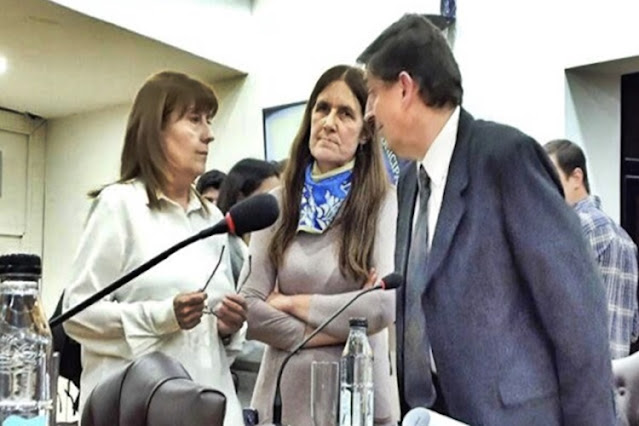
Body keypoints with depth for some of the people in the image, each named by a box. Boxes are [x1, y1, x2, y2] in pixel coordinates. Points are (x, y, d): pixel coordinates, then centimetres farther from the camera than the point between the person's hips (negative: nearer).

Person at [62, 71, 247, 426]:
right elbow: (77, 312, -9)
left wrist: (229, 326, -1)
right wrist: (161, 316, -21)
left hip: (209, 396, 5)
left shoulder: (212, 217, 13)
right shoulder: (119, 203, -4)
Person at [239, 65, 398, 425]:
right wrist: (330, 332, -13)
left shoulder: (384, 202, -6)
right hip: (285, 393, 2)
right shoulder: (277, 204, 2)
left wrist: (290, 303, -8)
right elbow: (249, 308, -4)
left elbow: (386, 303, -17)